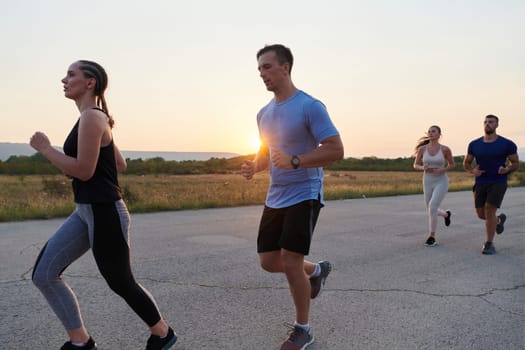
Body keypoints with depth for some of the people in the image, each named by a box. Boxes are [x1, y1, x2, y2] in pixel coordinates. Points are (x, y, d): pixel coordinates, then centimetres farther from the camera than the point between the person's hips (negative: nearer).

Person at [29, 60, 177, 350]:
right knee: (43, 274, 6)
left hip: (104, 212, -10)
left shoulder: (92, 117, -15)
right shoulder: (93, 119, 14)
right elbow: (120, 164, 19)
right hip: (85, 212, 10)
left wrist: (44, 148, -10)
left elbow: (83, 171, -21)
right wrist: (74, 168, 13)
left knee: (120, 282, 6)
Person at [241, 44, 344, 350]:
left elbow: (336, 151, -17)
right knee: (268, 262, 9)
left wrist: (294, 161, -27)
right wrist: (255, 166, -1)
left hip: (304, 195, -7)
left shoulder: (310, 106, -13)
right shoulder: (264, 113, 10)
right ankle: (317, 270, 39)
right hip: (275, 197, 8)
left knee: (290, 263, -9)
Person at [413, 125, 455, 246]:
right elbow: (415, 165, 6)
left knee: (432, 208, -22)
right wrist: (423, 168, -17)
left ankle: (432, 237, -8)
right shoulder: (422, 148, -2)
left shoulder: (445, 149, -7)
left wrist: (442, 170, -16)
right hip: (428, 182, 4)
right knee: (431, 211, 15)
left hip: (441, 182, -4)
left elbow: (452, 165, 5)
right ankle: (446, 214, 51)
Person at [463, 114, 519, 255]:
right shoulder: (474, 144, 1)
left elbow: (516, 164, 3)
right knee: (481, 214, 7)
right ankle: (499, 219, 42)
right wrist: (472, 171, -14)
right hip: (481, 183, 4)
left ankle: (489, 244, -2)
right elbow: (466, 164, 9)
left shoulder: (507, 144, -6)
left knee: (489, 211, -17)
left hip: (498, 183, -4)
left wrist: (507, 170, -21)